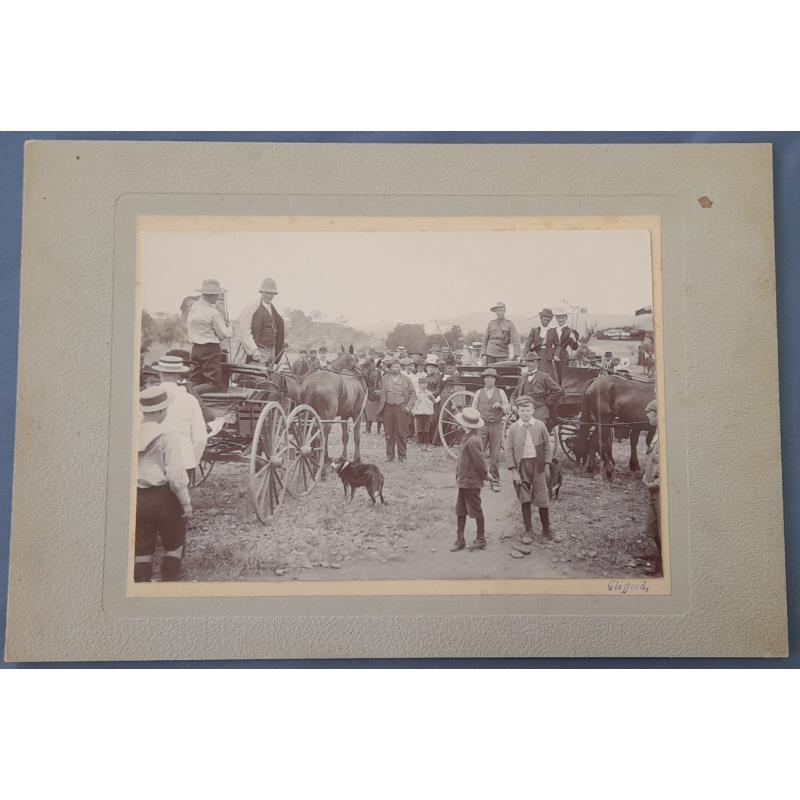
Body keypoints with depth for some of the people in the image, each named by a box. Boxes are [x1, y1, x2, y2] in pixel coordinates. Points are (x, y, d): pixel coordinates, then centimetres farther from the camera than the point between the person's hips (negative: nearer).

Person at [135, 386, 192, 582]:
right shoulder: (168, 436, -16)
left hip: (136, 498, 4)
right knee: (174, 545, 16)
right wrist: (186, 502, -8)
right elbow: (175, 475, -19)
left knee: (141, 549, 15)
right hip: (163, 497, -4)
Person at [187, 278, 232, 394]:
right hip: (210, 349, -8)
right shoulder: (214, 313, -14)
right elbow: (224, 334, -9)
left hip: (195, 348, 8)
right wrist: (229, 327, 13)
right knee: (214, 385, -7)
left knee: (196, 382, 12)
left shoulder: (193, 307, 9)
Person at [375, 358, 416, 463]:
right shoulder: (384, 379, 10)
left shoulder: (406, 379, 8)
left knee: (400, 433, 1)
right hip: (387, 407, 1)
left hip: (401, 408, -1)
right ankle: (389, 455, 14)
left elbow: (412, 393, 8)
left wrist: (409, 406, -2)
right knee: (389, 433, 4)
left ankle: (402, 456, 9)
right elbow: (380, 393, 11)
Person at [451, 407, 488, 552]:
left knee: (476, 511, 5)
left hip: (471, 483, -9)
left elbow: (479, 462, -22)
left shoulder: (473, 441, -23)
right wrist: (459, 476, 14)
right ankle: (460, 540, 21)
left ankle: (481, 540, 18)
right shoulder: (467, 438, 8)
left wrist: (483, 476, -9)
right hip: (463, 481, 9)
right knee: (460, 511, 13)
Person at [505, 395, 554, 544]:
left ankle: (546, 528, 20)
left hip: (538, 465, 0)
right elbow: (509, 450, -1)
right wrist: (514, 470, -7)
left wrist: (547, 465, 1)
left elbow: (548, 446, 6)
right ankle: (528, 531, 15)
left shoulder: (540, 426, -1)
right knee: (525, 500, 5)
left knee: (542, 497, 3)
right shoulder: (513, 428, -3)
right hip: (521, 466, 0)